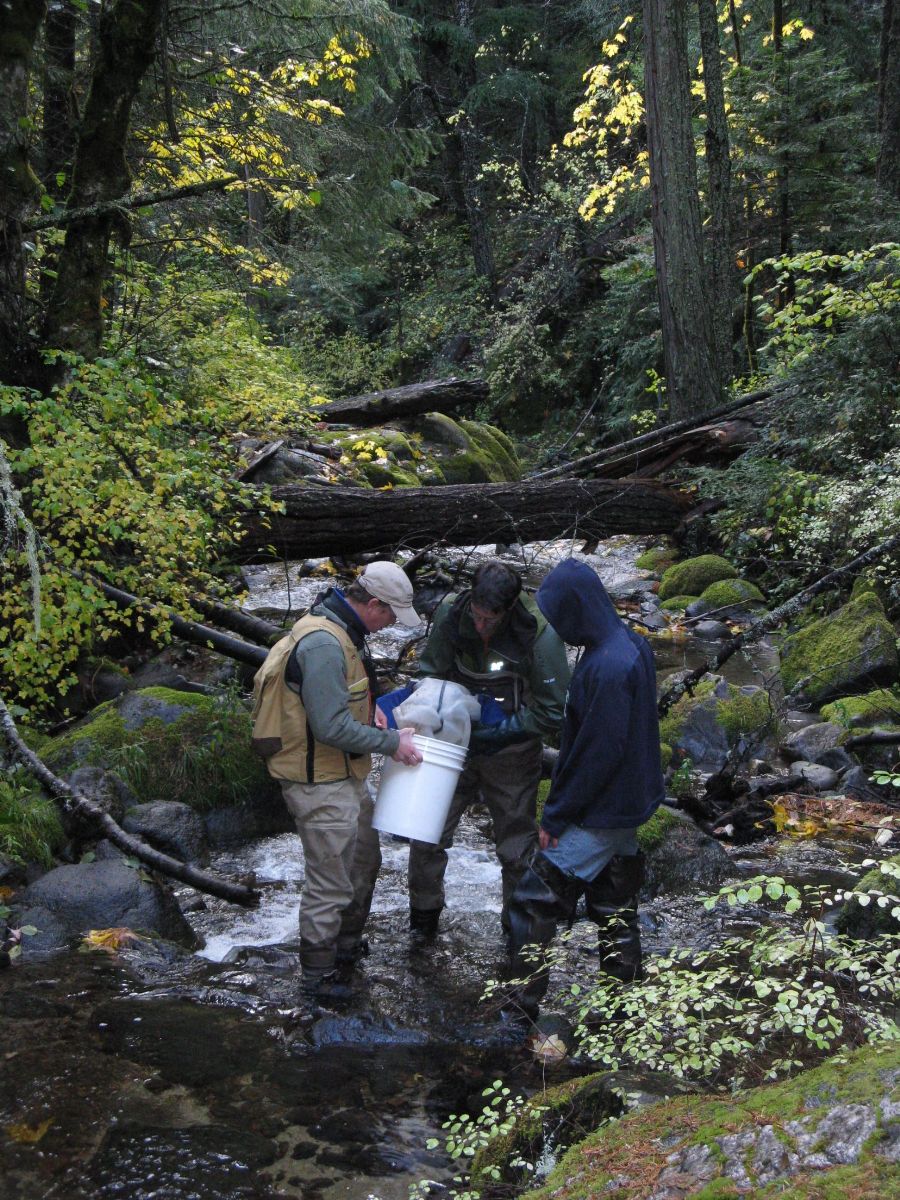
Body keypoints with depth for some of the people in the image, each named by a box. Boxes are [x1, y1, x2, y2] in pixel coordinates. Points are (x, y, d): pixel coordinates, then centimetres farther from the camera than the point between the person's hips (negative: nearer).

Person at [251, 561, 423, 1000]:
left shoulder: (339, 634, 8)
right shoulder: (323, 643, -26)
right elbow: (332, 727, -29)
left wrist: (388, 727, 9)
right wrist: (391, 742, -19)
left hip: (345, 777, 11)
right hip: (321, 786, -11)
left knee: (364, 861, 25)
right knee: (331, 884, 1)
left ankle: (347, 946, 43)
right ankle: (317, 976, 16)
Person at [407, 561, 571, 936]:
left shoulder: (539, 634, -25)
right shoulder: (451, 613, -17)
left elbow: (551, 711, -17)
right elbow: (431, 671, 0)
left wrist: (500, 728, -21)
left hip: (509, 754, -2)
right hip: (455, 745, 3)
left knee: (516, 849, 10)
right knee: (427, 836, 8)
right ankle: (423, 917, 31)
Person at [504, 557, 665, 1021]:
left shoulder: (608, 667, -27)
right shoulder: (630, 643, 4)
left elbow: (597, 753, -25)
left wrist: (555, 816, -15)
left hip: (597, 816, -10)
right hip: (626, 807, 10)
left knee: (534, 900, 0)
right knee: (614, 904, 19)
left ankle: (524, 1002, 9)